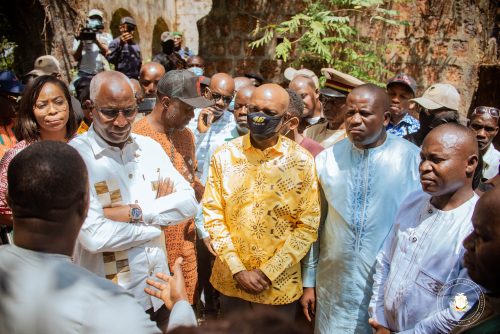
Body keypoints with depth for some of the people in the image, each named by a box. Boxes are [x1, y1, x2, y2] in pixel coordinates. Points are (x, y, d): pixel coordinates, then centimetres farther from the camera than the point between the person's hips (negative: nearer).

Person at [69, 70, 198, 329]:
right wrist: (157, 218, -12)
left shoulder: (150, 147, 2)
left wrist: (135, 212, -19)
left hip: (159, 290, 5)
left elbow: (189, 203, -4)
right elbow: (94, 236, -26)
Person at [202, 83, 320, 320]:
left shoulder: (302, 161, -8)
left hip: (278, 285, -2)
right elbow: (213, 214, -2)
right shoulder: (224, 155, -3)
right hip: (230, 280, 2)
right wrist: (237, 269, -9)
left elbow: (309, 225, -8)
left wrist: (267, 272, -12)